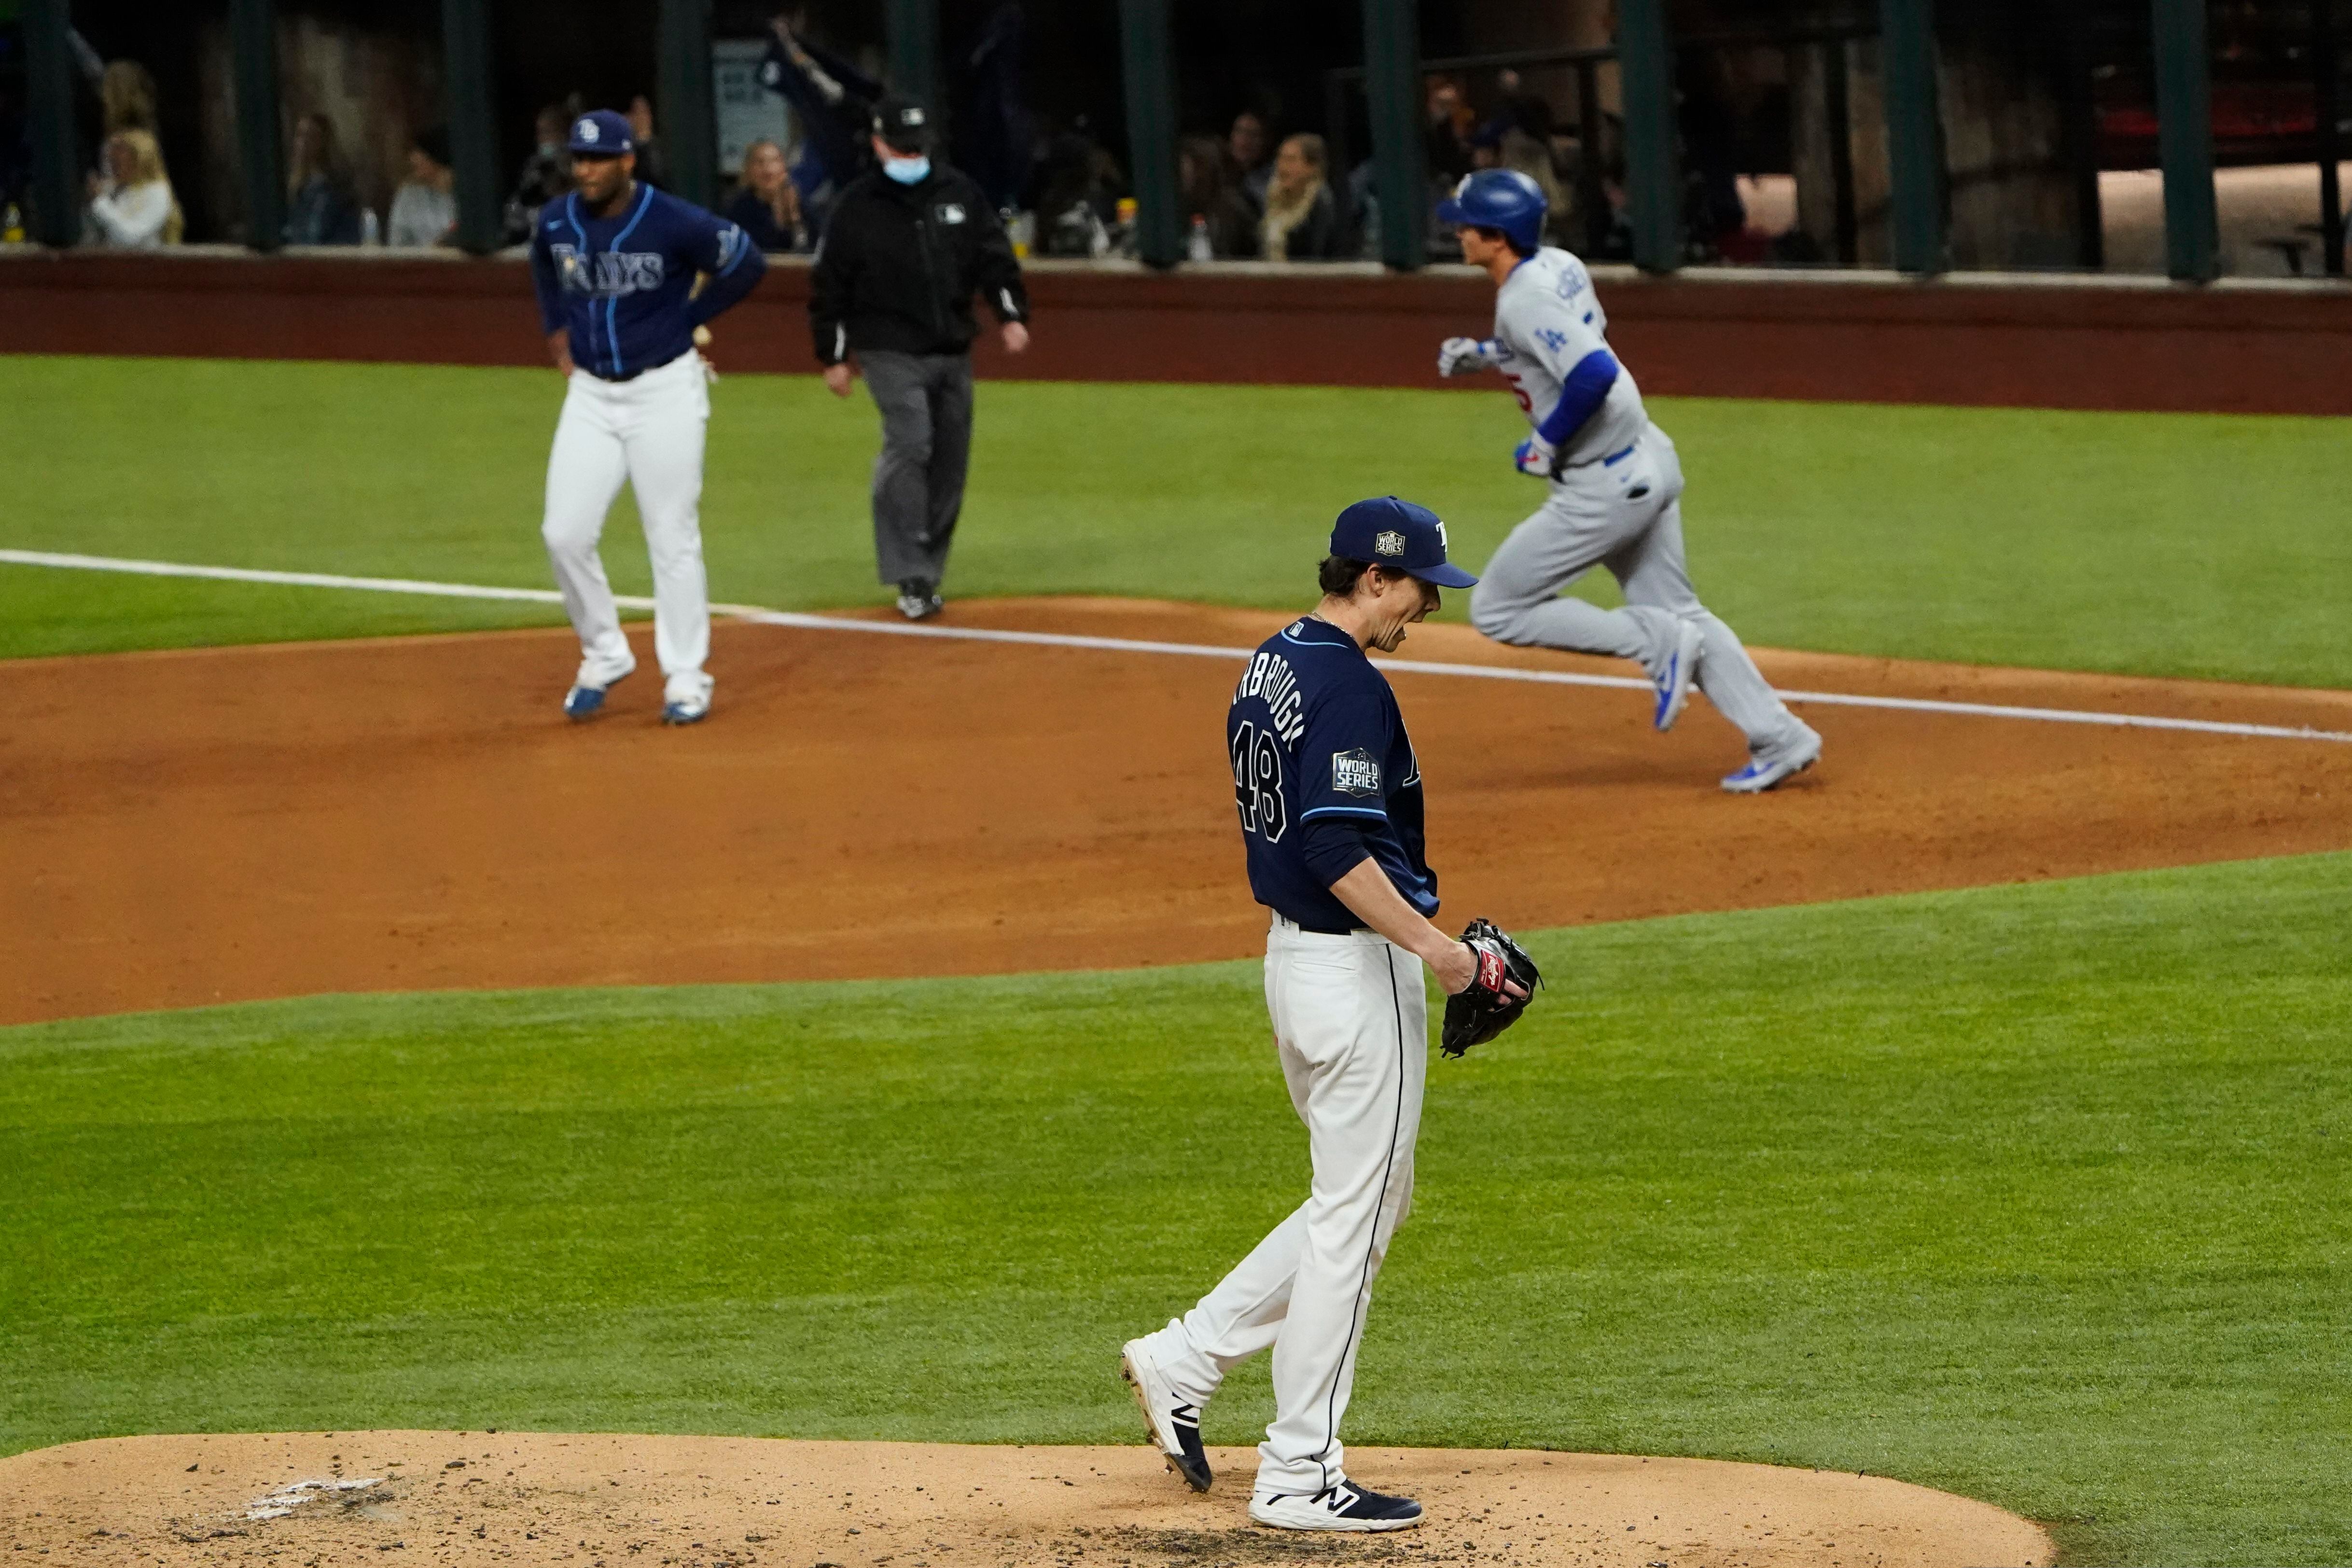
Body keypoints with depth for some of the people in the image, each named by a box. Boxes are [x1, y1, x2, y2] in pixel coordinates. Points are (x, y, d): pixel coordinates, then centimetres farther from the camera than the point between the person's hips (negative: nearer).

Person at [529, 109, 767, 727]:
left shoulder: (673, 223, -16)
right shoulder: (556, 222, -2)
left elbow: (746, 263, -4)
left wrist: (686, 319, -3)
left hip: (665, 391, -4)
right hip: (591, 393, 4)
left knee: (673, 538, -1)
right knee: (565, 534, -2)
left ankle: (685, 677, 8)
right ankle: (604, 656, 16)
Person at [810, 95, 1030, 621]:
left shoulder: (960, 193, 8)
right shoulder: (857, 207, -2)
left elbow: (994, 258, 9)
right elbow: (829, 286, 1)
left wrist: (1012, 314, -6)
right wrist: (834, 356, 0)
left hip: (953, 353, 5)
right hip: (893, 354, -5)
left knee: (950, 459, 5)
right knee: (910, 445, -19)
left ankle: (927, 573, 16)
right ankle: (911, 578, -20)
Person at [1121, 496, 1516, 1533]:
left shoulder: (1268, 668, 11)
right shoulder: (1349, 687, -20)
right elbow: (1337, 852, -27)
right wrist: (1432, 946, -23)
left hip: (1293, 953, 10)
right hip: (1356, 971, -10)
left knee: (1367, 1202, 20)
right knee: (1354, 1221, -2)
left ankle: (1185, 1363, 17)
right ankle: (1298, 1476, 3)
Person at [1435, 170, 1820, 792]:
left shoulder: (1525, 302, -23)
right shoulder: (1560, 267, 6)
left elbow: (1594, 375, -36)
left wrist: (1547, 444, -21)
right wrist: (1486, 355, 17)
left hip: (1605, 485, -10)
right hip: (1650, 462, 10)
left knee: (1497, 610, 1)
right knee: (1678, 613, 18)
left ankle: (1659, 643, -2)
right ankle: (1780, 740, 14)